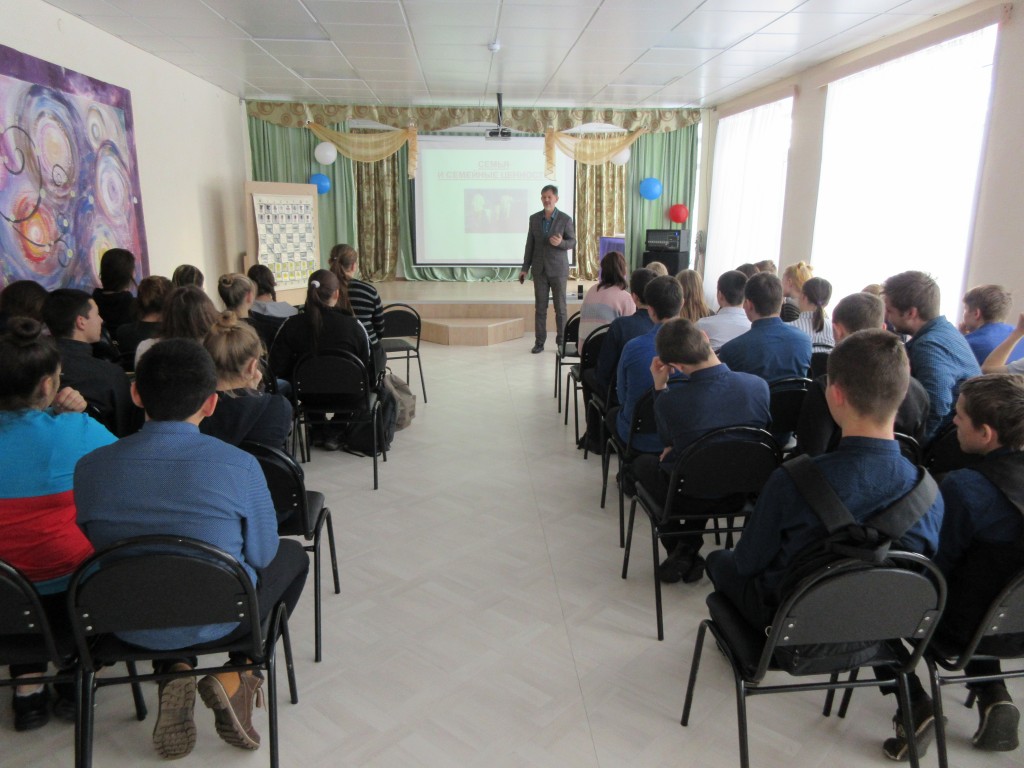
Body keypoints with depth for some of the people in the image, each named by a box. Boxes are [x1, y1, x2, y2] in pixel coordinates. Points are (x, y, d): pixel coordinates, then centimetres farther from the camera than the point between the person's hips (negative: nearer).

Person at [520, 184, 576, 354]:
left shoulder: (565, 219, -4)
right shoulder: (534, 218, 5)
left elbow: (572, 242, -1)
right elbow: (530, 244, 8)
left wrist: (560, 243, -23)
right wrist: (525, 268, 6)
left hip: (558, 269, -2)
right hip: (540, 269, 3)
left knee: (560, 307, 3)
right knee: (540, 307, 4)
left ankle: (561, 341, 13)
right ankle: (539, 342, 10)